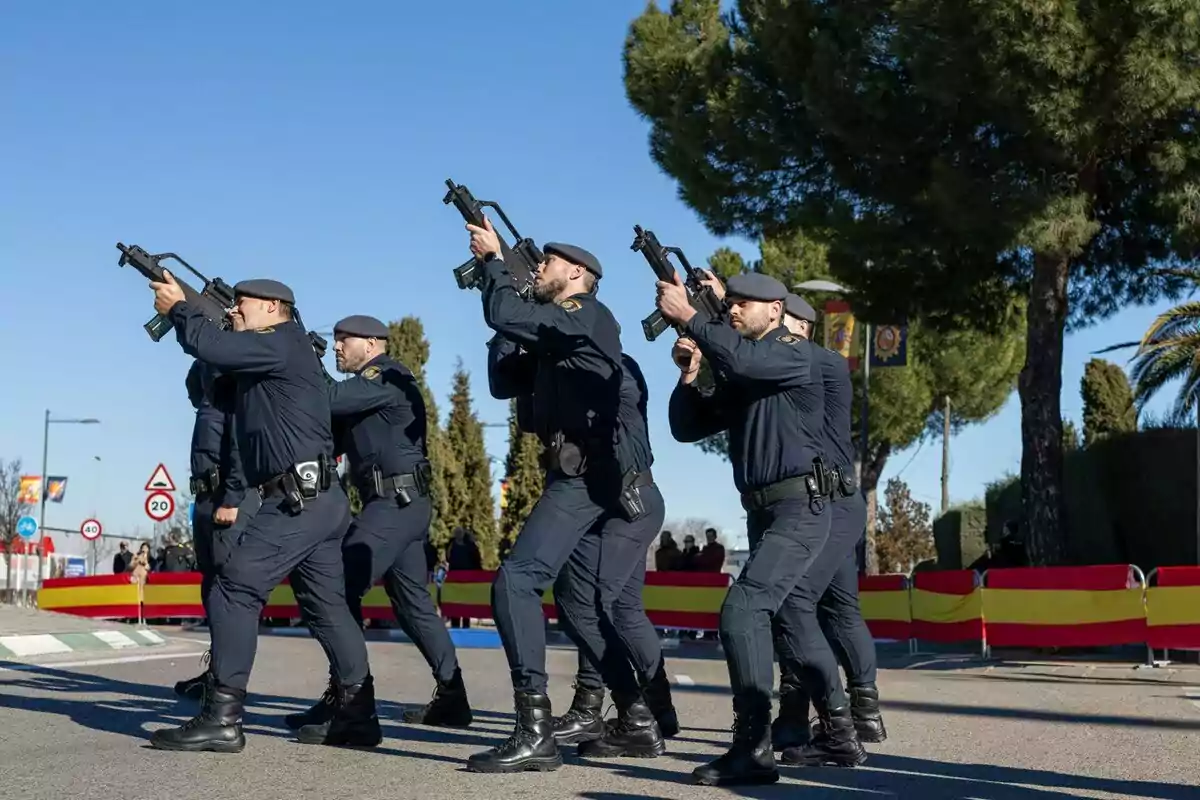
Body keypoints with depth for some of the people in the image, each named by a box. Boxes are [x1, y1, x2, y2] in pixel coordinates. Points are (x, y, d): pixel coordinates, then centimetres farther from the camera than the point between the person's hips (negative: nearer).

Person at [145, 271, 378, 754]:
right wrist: (187, 312, 16)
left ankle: (222, 719, -11)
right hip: (319, 501, 11)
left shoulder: (282, 344, -7)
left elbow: (214, 348, -17)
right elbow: (219, 358, 26)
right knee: (326, 607, 10)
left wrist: (178, 309, 0)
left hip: (298, 499, -11)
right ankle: (356, 716, 11)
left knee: (234, 594, -10)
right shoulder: (273, 355, 24)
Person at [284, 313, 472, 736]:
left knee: (342, 585, -13)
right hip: (404, 505, 11)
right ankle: (451, 698, 15)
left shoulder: (388, 377, -9)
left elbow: (328, 398, -23)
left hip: (396, 502, -11)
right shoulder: (367, 388, 22)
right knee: (414, 601, 12)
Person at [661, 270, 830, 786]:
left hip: (800, 508, -10)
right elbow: (687, 428, 12)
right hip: (762, 512, 10)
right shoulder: (735, 378, 17)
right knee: (786, 618, 17)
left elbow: (743, 358, -28)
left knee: (742, 611, -22)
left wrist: (687, 317, -23)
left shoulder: (795, 354, -7)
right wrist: (689, 373, -3)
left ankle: (753, 748, -23)